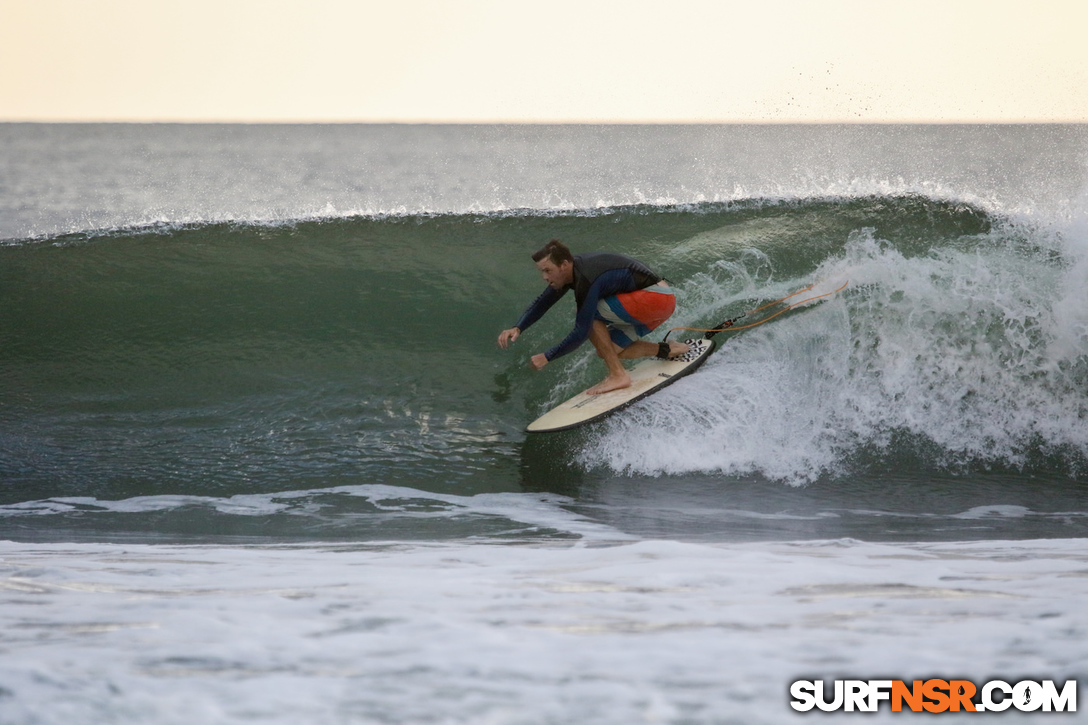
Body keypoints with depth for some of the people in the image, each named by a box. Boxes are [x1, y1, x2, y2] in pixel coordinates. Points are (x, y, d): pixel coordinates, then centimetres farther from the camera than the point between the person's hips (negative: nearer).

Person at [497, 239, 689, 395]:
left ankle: (618, 375, -12)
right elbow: (542, 303, 13)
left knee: (591, 317, -16)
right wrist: (518, 329, -1)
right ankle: (667, 350, 16)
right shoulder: (571, 269, 2)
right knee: (608, 351, 8)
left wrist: (547, 357, -20)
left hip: (657, 298, -10)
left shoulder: (587, 280, -26)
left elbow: (581, 333, -26)